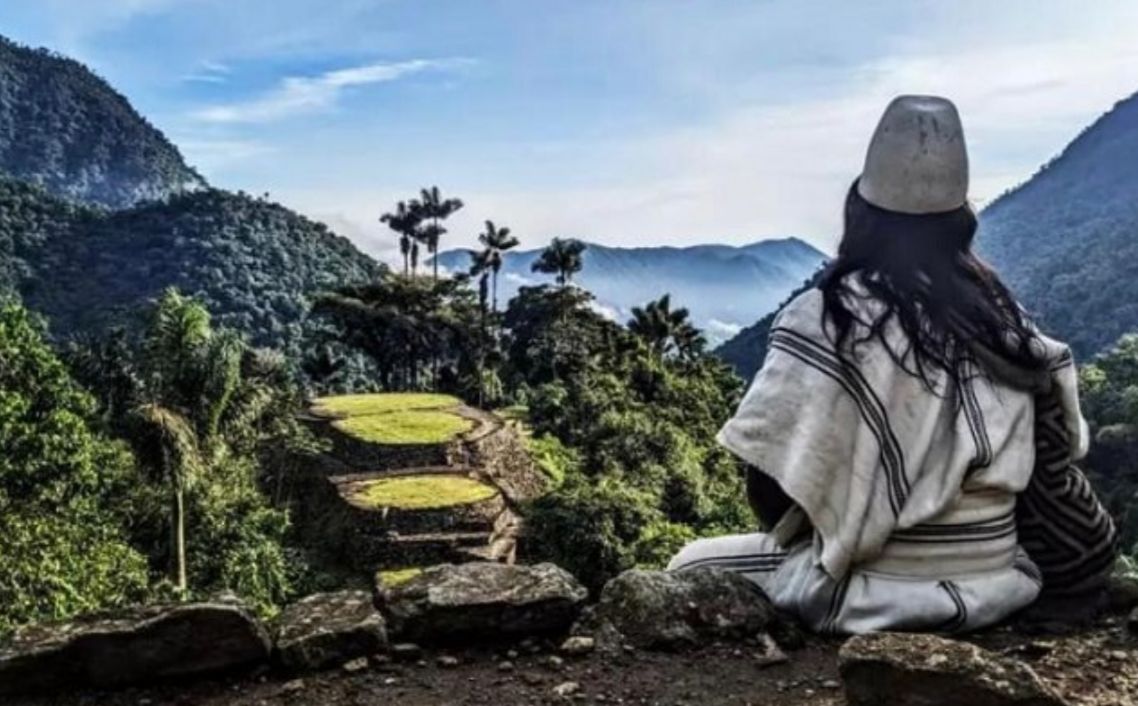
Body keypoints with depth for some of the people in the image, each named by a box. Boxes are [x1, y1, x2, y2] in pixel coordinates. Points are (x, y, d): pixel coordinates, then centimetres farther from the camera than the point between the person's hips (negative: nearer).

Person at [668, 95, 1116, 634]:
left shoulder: (828, 318, -16)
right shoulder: (999, 310, 0)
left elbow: (771, 490, -14)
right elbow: (1049, 451, 5)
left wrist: (817, 536, 7)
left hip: (880, 596, -5)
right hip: (997, 584, 5)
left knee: (689, 570, 15)